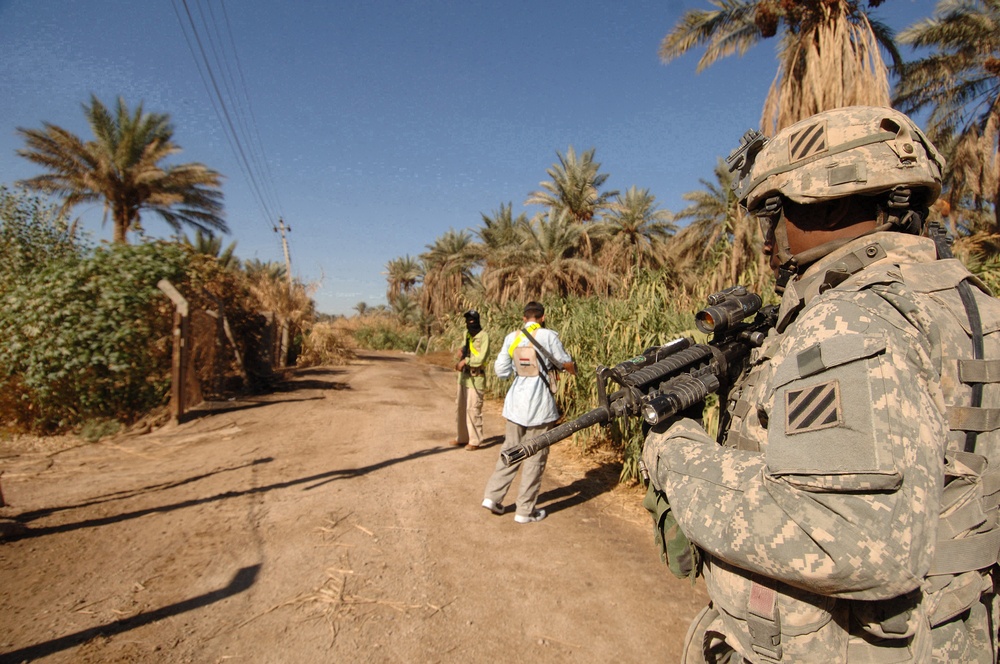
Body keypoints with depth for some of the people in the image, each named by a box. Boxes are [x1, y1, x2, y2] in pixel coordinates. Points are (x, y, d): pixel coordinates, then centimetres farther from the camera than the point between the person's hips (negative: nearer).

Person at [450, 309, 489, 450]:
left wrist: (465, 361, -12)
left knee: (473, 409, -5)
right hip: (463, 375, 8)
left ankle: (475, 441, 5)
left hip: (475, 377, -8)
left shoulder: (483, 336, -12)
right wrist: (462, 350, 6)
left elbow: (480, 359, -18)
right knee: (461, 407, 13)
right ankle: (463, 438, 25)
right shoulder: (466, 333, 11)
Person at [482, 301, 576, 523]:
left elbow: (500, 370, 7)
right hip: (540, 405, -4)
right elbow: (566, 364, 2)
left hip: (515, 403, 5)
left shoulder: (511, 337, 4)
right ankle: (525, 510, 12)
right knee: (535, 458, 5)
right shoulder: (548, 335, -7)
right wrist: (574, 368, 24)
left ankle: (492, 496, 18)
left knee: (510, 451, 18)